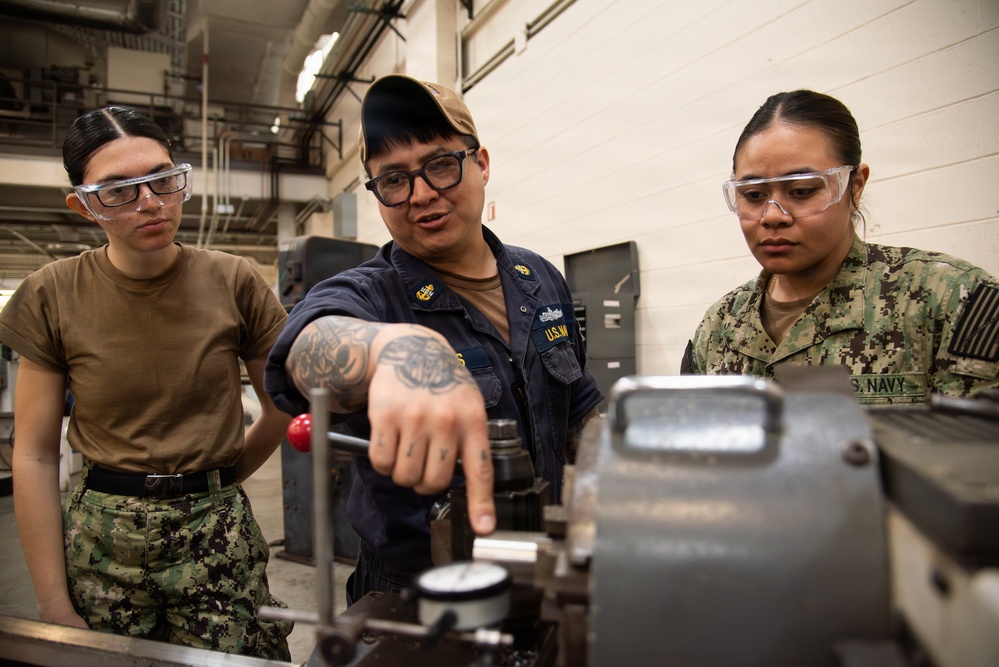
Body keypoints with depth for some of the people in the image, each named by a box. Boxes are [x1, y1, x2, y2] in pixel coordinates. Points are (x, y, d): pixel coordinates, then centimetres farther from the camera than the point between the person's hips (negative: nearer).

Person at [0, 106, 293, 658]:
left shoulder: (232, 282, -5)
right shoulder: (52, 297, -4)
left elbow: (284, 406, 4)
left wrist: (217, 480, 8)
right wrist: (54, 606, -2)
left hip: (217, 536, 0)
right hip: (98, 542, 1)